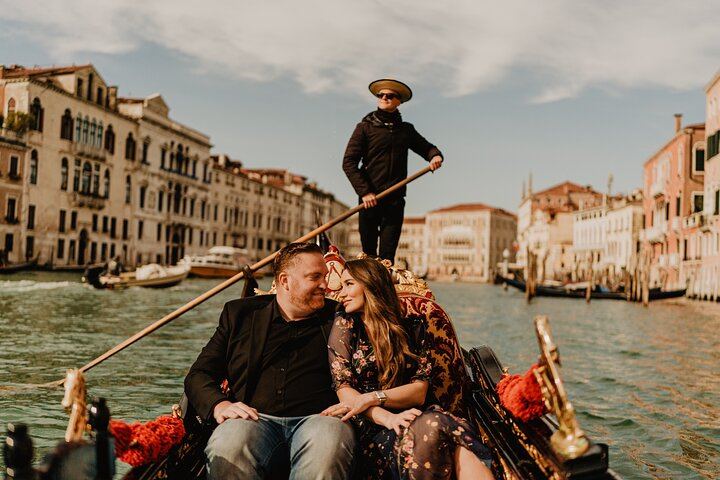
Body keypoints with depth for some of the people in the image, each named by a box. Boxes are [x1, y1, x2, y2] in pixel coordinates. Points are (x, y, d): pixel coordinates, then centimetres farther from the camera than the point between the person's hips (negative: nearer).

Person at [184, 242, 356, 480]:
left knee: (329, 442, -35)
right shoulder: (240, 314, 17)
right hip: (254, 419, 0)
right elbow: (198, 374, 12)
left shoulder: (338, 316, 18)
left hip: (316, 418, 1)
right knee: (227, 443, -35)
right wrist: (219, 405, -7)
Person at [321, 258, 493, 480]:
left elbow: (419, 390, 6)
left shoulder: (413, 326, 15)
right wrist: (387, 418, -18)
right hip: (372, 426, -2)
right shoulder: (344, 325, 10)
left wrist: (371, 398, -12)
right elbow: (344, 390, 1)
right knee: (431, 429, -37)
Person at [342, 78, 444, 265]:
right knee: (369, 254, 2)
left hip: (395, 200, 2)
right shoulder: (365, 127, 4)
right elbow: (349, 162, -2)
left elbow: (426, 147, 26)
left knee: (387, 255, -5)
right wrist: (364, 191, -13)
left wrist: (435, 155, 0)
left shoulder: (406, 129, 13)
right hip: (370, 199, -2)